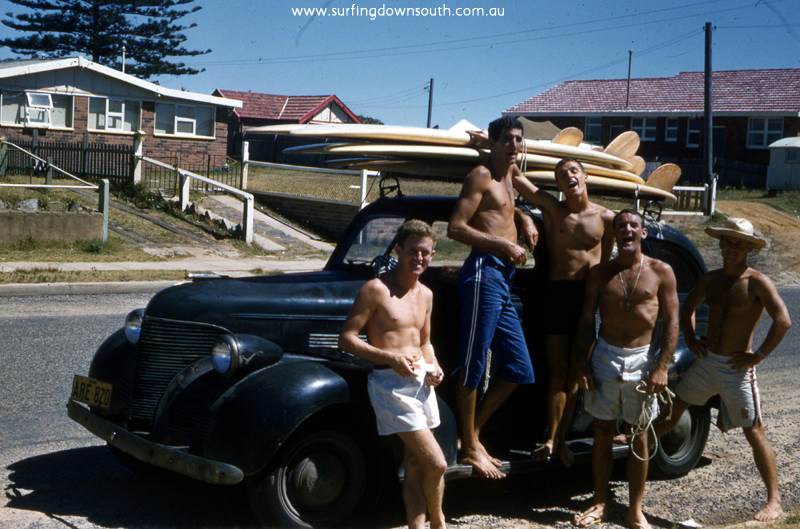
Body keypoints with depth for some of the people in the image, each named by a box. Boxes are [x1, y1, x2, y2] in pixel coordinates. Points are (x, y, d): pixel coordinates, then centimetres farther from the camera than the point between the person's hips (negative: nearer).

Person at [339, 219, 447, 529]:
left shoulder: (426, 294, 13)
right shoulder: (376, 289, -9)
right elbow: (346, 338, -11)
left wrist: (433, 366, 4)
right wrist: (390, 357, -22)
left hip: (421, 382, 7)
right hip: (390, 384, -7)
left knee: (414, 466, 9)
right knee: (436, 464, -7)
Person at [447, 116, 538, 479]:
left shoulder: (508, 174, 21)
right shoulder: (480, 175, -3)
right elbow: (456, 228, -12)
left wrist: (523, 218, 23)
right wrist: (503, 244, -18)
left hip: (503, 279, 9)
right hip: (484, 273, -9)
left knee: (519, 370, 10)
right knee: (473, 366, -3)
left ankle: (473, 433, 19)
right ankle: (470, 448, 4)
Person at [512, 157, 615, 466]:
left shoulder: (605, 218, 4)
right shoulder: (552, 209, 3)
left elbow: (606, 261, 9)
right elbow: (515, 176, -1)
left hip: (591, 294, 1)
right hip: (557, 292, 0)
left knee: (575, 370, 5)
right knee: (558, 369, 1)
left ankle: (558, 438, 11)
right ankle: (553, 439, 3)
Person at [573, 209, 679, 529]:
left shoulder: (660, 272, -2)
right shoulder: (600, 273, 3)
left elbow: (671, 322, -2)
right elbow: (586, 321, 5)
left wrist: (662, 367, -10)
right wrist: (582, 363, -3)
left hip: (641, 360, -1)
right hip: (604, 356, 2)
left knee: (639, 436, 6)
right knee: (602, 432, 8)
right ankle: (599, 503, 20)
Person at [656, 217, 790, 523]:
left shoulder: (756, 282, -12)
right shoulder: (711, 279, 7)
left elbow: (783, 321, -21)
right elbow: (688, 306, 25)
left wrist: (759, 356, -19)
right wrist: (690, 339, 13)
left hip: (736, 368, -6)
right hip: (706, 361, 6)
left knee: (753, 432, -3)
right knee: (673, 409, 17)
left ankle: (774, 501, 4)